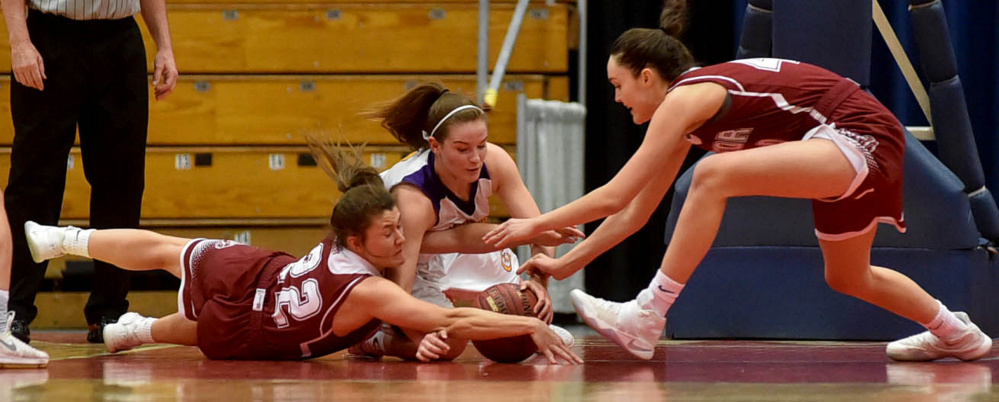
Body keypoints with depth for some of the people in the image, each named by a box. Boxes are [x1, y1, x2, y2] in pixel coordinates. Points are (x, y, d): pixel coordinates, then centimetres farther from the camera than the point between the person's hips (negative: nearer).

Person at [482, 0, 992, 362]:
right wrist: (565, 264, 20)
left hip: (861, 135, -11)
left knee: (713, 176, -25)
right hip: (843, 147, 11)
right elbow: (634, 211, 21)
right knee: (847, 279, 28)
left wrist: (537, 224, -5)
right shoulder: (684, 119, 15)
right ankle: (956, 334, 47)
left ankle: (646, 318, -21)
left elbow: (614, 195, -15)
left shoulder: (685, 97, -13)